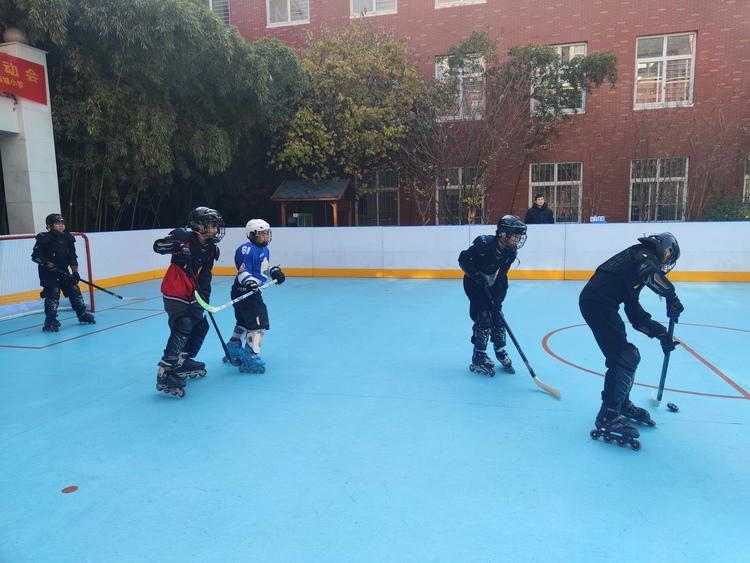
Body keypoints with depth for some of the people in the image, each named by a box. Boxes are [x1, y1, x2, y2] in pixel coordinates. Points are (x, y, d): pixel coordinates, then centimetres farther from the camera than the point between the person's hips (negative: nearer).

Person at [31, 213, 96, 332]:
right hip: (47, 272, -5)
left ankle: (82, 314, 20)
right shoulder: (44, 238, -13)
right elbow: (35, 256, -12)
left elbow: (72, 257, 5)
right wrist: (47, 263, -24)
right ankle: (50, 321, -4)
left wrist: (75, 272, -1)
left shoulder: (68, 238, 2)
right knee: (53, 293, -13)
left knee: (74, 290, 5)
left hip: (63, 271, 5)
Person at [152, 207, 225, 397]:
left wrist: (205, 293, -10)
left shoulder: (210, 248, 7)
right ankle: (164, 374, -17)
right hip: (174, 293, -8)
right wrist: (178, 247, -36)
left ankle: (185, 361, 33)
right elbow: (158, 245, -19)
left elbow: (205, 273, 3)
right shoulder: (184, 237, -14)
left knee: (201, 326, 15)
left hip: (192, 295, 9)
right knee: (182, 328, -20)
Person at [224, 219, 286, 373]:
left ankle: (232, 350, 41)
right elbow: (243, 271, -22)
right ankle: (249, 360, -9)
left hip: (253, 291, 11)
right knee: (258, 323, -14)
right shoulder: (248, 250, -17)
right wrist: (249, 281, -38)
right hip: (244, 291, -11)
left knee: (244, 322, 24)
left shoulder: (265, 250, 13)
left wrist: (274, 271, 9)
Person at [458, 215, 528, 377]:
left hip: (490, 283, 6)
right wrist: (477, 276, -27)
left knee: (497, 316, 5)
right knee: (483, 317, -12)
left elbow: (501, 277, -8)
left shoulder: (511, 252, -11)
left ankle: (500, 352, 23)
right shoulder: (484, 243, -28)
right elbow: (463, 259, -21)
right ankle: (478, 357, -1)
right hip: (473, 282, -6)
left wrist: (498, 298, -16)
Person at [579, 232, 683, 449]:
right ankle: (608, 417, -9)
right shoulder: (645, 253, 6)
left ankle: (622, 404, 35)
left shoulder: (639, 265, 31)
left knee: (626, 355, 20)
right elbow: (653, 276, -20)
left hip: (596, 301, 10)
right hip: (598, 302, -10)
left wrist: (660, 333, 22)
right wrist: (673, 298, -6)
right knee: (625, 356, -9)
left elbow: (636, 315, 27)